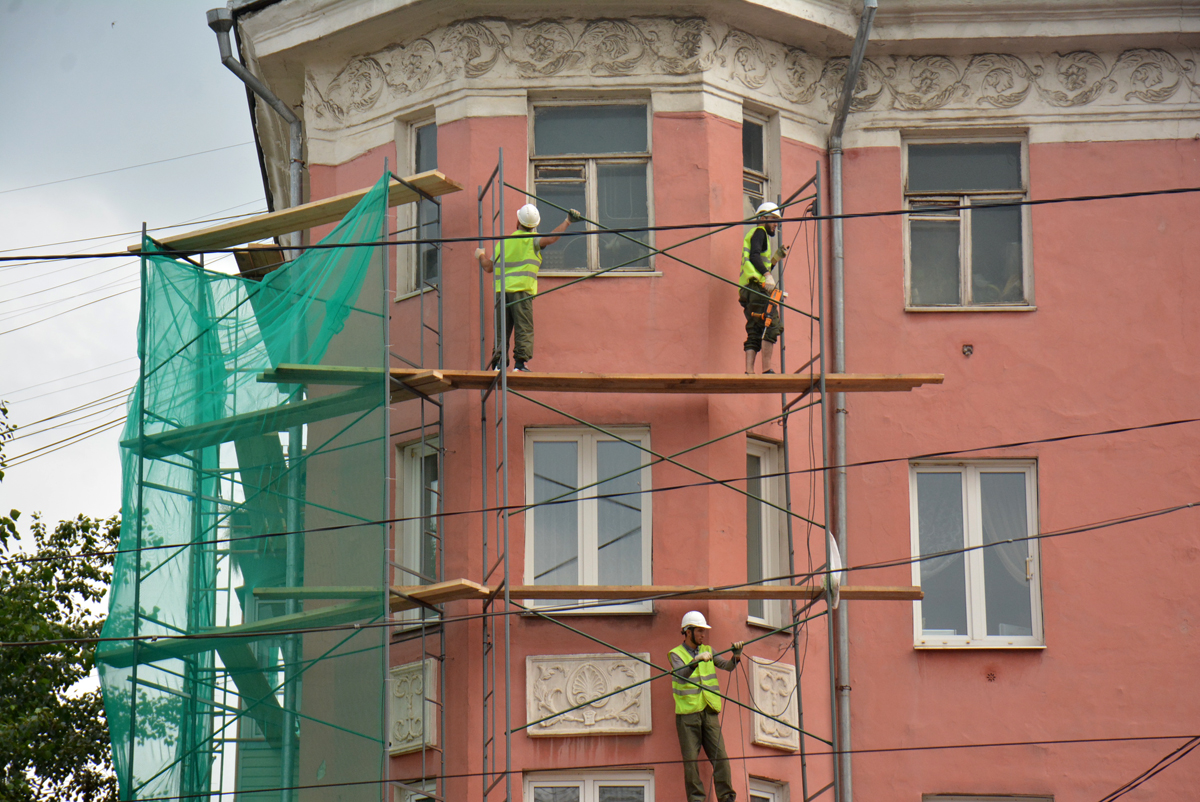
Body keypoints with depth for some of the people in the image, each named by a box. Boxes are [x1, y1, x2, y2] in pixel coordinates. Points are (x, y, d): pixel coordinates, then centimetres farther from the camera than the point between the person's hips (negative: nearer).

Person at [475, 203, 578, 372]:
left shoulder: (504, 241, 16)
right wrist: (567, 222, -9)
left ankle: (498, 362, -4)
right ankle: (520, 362, -17)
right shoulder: (532, 240, 3)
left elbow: (488, 267, 18)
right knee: (524, 329, -6)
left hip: (501, 290, 4)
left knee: (502, 330, 6)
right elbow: (550, 239, -16)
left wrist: (480, 255, 39)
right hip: (520, 289, -4)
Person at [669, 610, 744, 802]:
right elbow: (681, 676, -19)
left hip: (710, 712, 4)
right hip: (687, 714, -4)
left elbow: (728, 666, 4)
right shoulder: (677, 654, 0)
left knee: (720, 756, -4)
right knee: (691, 760, -5)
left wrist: (736, 655, -15)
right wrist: (696, 661, -35)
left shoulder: (707, 651, 15)